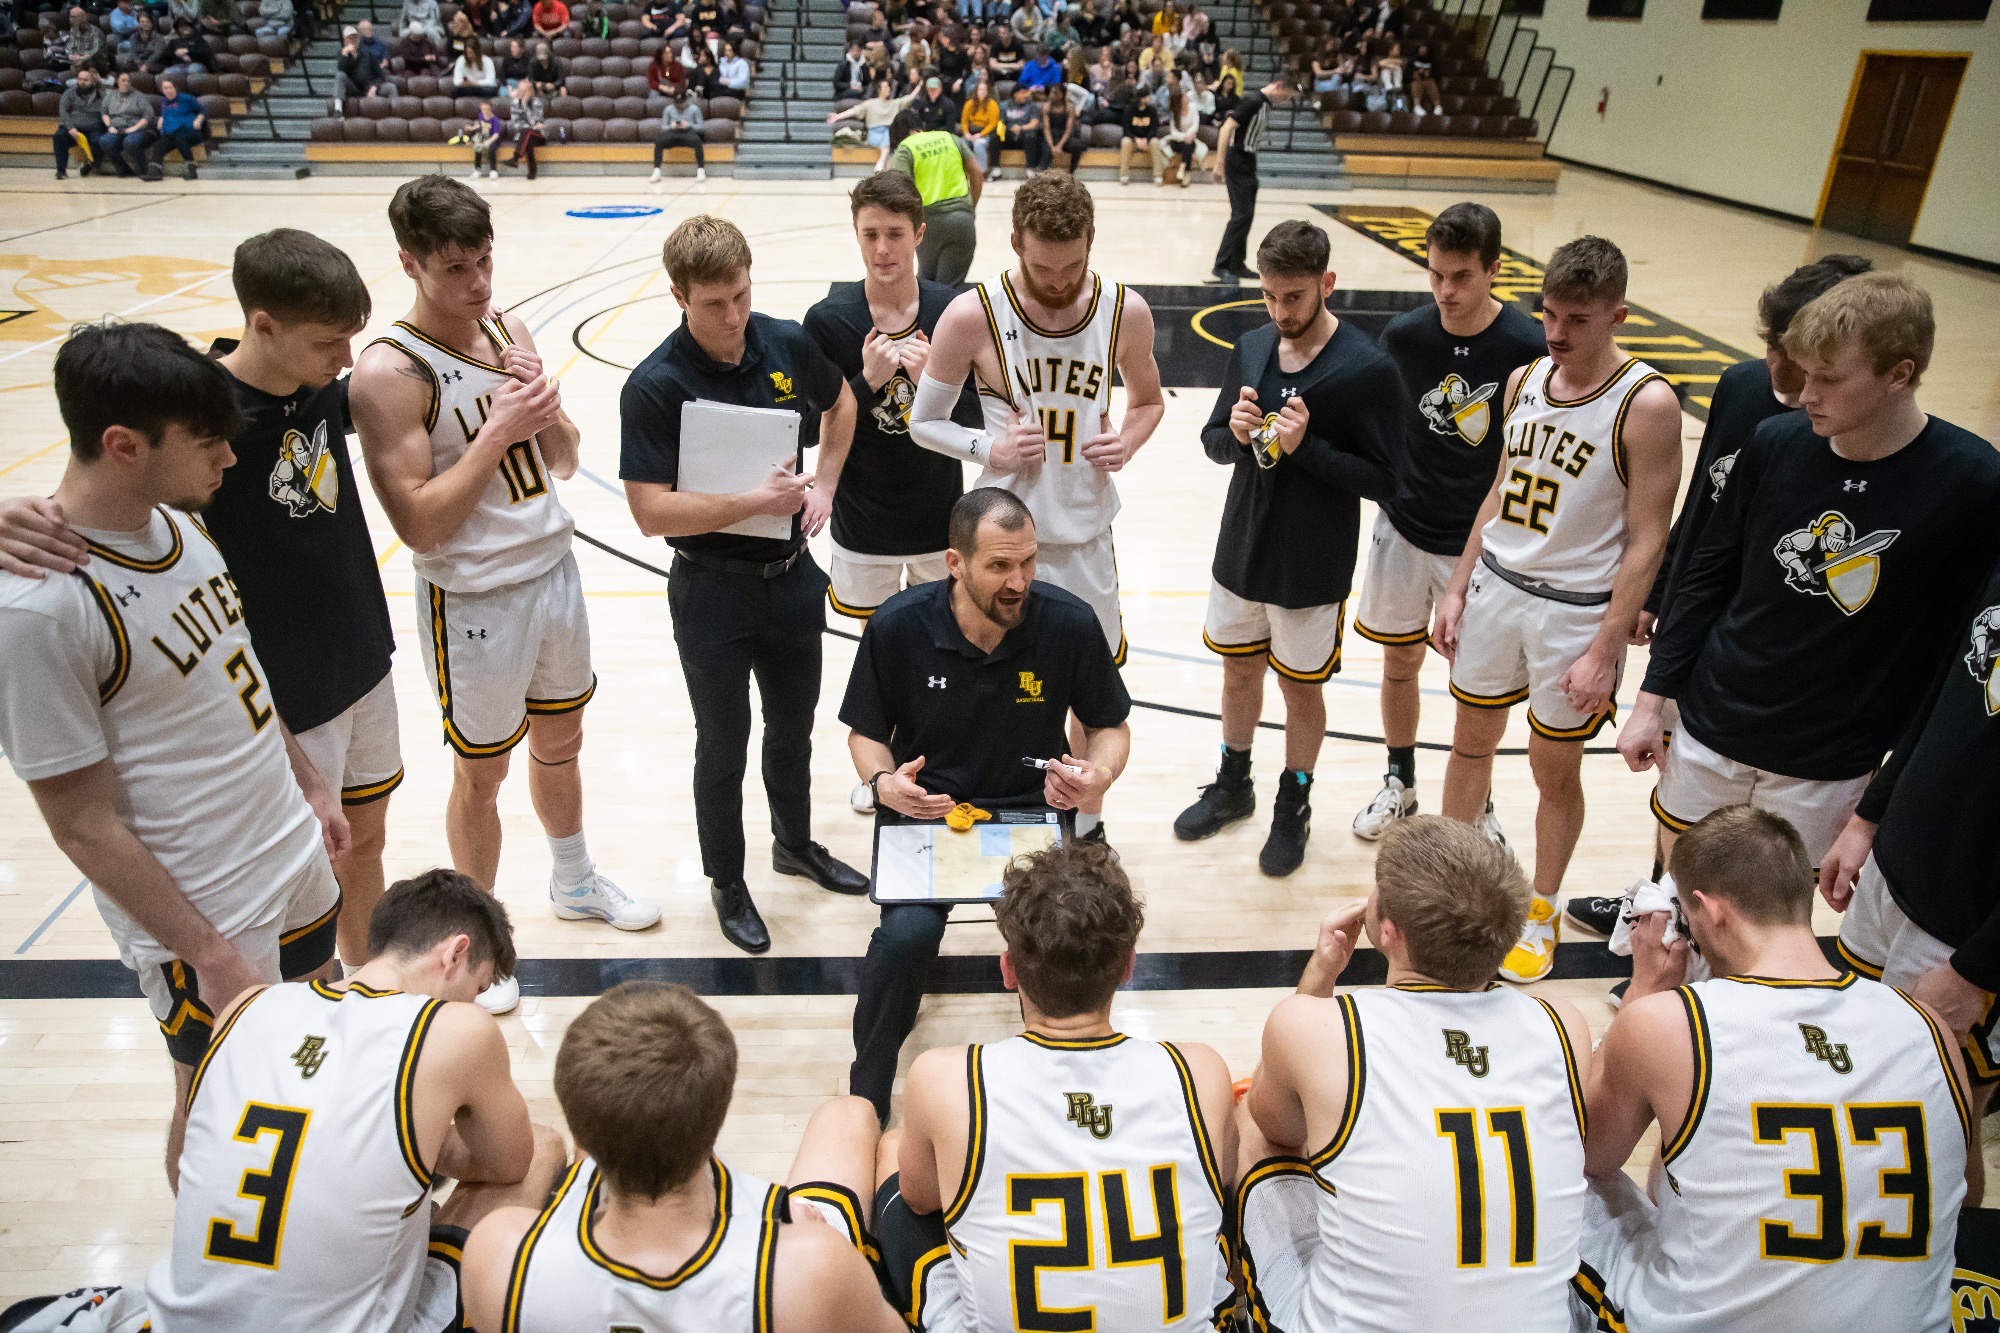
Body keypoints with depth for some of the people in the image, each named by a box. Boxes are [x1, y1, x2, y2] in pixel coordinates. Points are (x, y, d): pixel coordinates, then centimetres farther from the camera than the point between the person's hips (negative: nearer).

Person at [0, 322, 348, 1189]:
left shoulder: (177, 520, -3)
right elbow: (85, 827, -21)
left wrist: (308, 786, 17)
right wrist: (212, 957, -16)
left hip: (297, 859, 8)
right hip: (203, 920, -8)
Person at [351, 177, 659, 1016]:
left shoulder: (510, 330, 2)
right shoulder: (390, 373, -18)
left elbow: (563, 463, 7)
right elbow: (419, 523, -21)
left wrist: (544, 406, -13)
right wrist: (498, 430, -24)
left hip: (555, 569, 6)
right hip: (475, 600, -6)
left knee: (560, 740, 22)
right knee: (481, 774, 10)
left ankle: (573, 883, 45)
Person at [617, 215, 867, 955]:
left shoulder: (788, 344, -5)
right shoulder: (655, 386, -19)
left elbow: (841, 404, 15)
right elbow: (651, 512, -23)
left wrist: (823, 486, 2)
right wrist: (757, 499, -27)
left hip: (792, 576, 5)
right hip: (713, 593, -4)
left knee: (794, 725, 22)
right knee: (723, 746, 12)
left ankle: (795, 842, 46)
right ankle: (727, 882, 33)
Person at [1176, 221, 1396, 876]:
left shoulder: (1368, 368, -16)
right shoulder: (1251, 348, 0)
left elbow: (1380, 478, -15)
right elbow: (1212, 440, 8)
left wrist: (1307, 447, -27)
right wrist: (1235, 434, -15)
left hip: (1313, 565, -5)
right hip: (1241, 547, 5)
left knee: (1301, 688, 11)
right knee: (1239, 670, 19)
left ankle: (1293, 805, 32)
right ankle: (1233, 785, 40)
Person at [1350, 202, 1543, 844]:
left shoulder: (1529, 348, -16)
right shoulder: (1404, 335, -7)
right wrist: (1385, 486, 5)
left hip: (1482, 540, -2)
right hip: (1405, 527, 3)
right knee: (1400, 664, 14)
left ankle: (1476, 802, 31)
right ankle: (1400, 784, 35)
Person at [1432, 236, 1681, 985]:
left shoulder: (1646, 404, -16)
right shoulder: (1526, 380, 2)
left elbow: (1647, 539, -15)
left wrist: (1604, 650, -18)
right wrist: (1458, 589, 8)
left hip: (1575, 610, -5)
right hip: (1495, 586, 5)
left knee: (1554, 769, 10)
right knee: (1470, 740, 16)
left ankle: (1540, 910, 31)